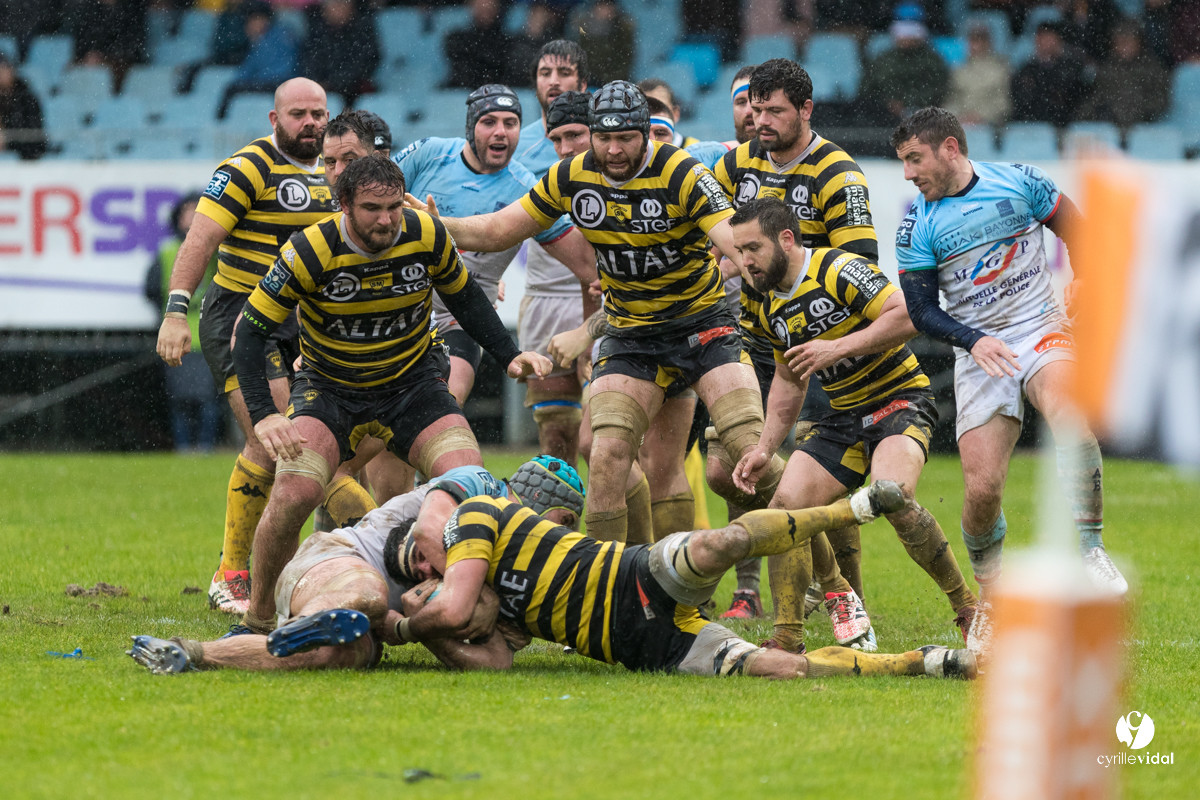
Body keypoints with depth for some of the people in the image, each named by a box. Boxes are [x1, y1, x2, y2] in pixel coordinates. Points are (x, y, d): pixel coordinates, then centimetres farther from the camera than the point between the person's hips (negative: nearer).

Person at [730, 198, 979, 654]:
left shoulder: (840, 270, -16)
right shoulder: (771, 309, 9)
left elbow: (907, 316, -25)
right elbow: (789, 381, 22)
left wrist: (838, 347, -27)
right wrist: (765, 449, 13)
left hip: (900, 399, -8)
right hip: (844, 417, 8)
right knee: (785, 505, -9)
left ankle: (967, 607, -15)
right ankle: (787, 638, 0)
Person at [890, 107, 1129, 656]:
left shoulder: (1018, 183, -1)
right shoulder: (918, 224, 0)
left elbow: (1073, 227, 16)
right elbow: (919, 308, 2)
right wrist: (972, 340, -13)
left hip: (1043, 331, -1)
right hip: (979, 354, 1)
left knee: (1068, 414, -35)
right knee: (982, 488, -10)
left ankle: (1088, 552, -28)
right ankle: (990, 598, 15)